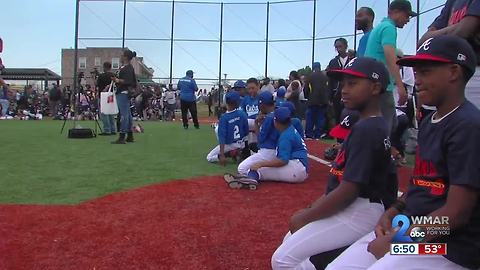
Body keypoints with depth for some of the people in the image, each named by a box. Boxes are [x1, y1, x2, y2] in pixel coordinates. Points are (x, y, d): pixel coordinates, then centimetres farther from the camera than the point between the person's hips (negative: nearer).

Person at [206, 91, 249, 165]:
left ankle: (229, 154, -9)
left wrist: (222, 155, -25)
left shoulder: (224, 117, -22)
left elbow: (222, 137, -24)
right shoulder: (242, 114, -10)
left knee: (209, 157, 13)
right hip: (242, 144, 4)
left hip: (229, 145, -4)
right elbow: (246, 132, -1)